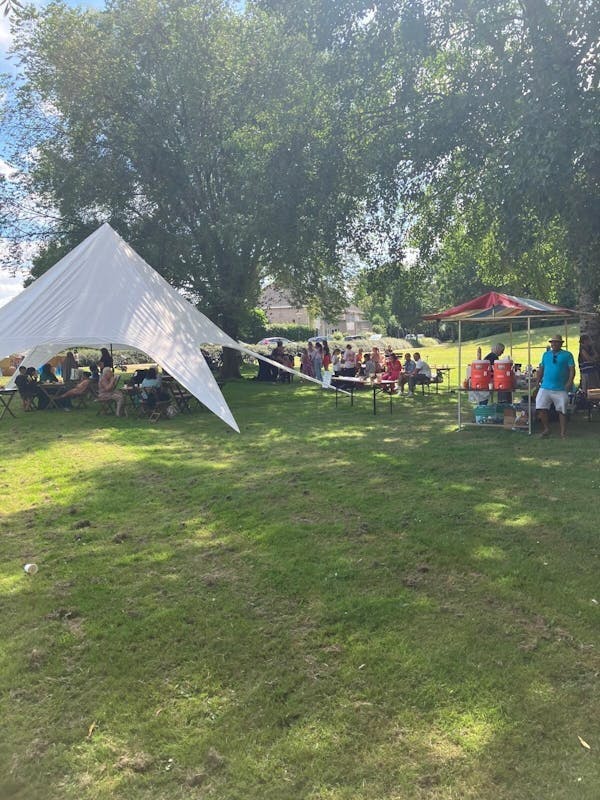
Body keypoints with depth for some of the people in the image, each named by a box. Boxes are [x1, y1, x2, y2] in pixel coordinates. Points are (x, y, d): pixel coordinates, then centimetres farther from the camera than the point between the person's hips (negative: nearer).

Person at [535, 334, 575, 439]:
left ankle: (563, 432, 13)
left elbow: (572, 369, -4)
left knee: (562, 411, 4)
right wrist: (538, 382, 10)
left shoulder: (567, 355, 2)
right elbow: (541, 369, 16)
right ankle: (545, 429, 11)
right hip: (545, 387, 3)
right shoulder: (546, 354, 12)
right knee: (541, 408, -5)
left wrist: (570, 381, -16)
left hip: (561, 389, -3)